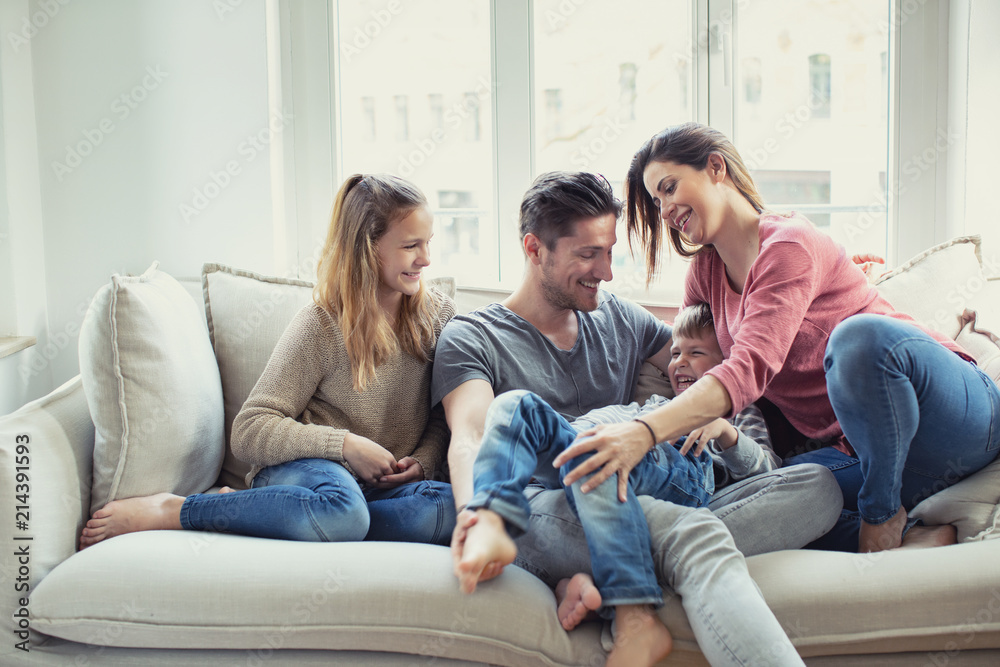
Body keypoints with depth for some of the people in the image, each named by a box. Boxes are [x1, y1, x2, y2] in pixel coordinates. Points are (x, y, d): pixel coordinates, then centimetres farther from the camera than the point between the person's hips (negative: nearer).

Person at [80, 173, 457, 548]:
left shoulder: (437, 315, 6)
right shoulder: (321, 326, -7)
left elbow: (444, 417, 14)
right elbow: (249, 432, -10)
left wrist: (423, 461, -8)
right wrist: (345, 444, -19)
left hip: (383, 486, 5)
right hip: (303, 468, -5)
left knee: (455, 509, -32)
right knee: (342, 512, -43)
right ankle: (168, 509, -23)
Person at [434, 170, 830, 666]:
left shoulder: (621, 320, 26)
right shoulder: (472, 338, 10)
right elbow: (469, 438, -8)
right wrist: (474, 512, -30)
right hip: (548, 513, -6)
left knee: (817, 486, -16)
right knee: (698, 536, -35)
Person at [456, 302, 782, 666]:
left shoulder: (738, 410, 35)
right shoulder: (654, 403, 48)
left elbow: (766, 465, 16)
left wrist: (726, 432, -1)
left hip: (682, 473, -6)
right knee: (516, 404, -15)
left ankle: (638, 620, -50)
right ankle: (490, 523, -45)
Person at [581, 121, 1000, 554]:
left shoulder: (789, 245, -16)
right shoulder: (705, 271, 10)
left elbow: (751, 369, -31)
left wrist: (644, 433, -43)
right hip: (855, 451, 5)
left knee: (859, 335, -39)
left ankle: (883, 518, -18)